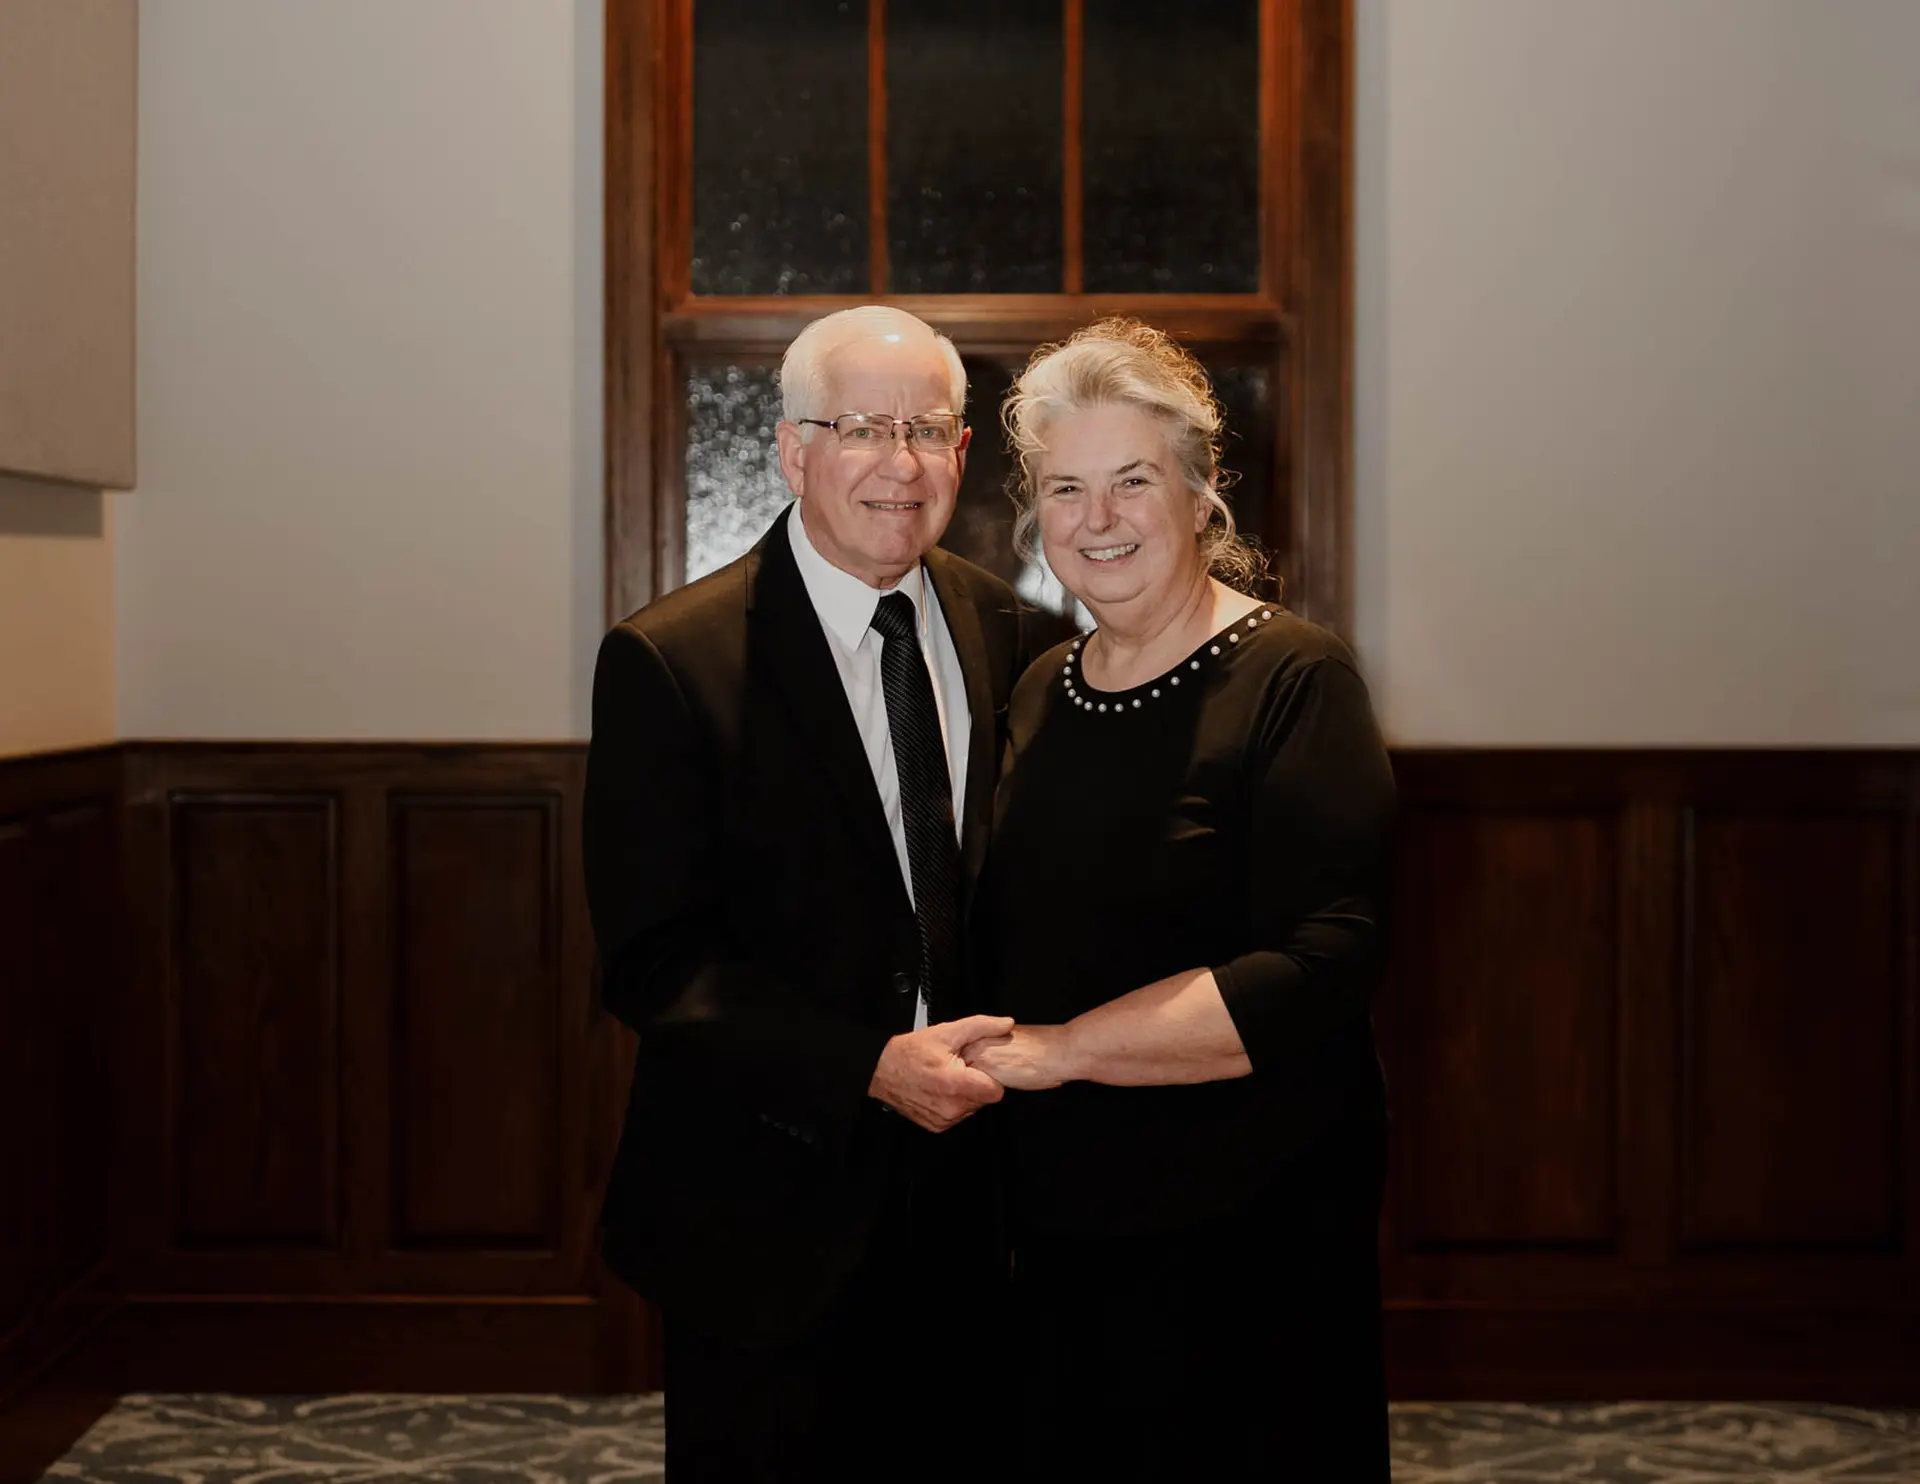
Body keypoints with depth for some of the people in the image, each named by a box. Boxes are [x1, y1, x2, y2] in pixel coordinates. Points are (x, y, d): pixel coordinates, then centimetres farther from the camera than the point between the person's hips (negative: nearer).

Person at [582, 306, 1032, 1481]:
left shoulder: (996, 627, 4)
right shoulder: (671, 662, -13)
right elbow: (653, 963, -15)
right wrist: (871, 1068, -22)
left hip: (961, 1196, 5)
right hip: (770, 1219, -5)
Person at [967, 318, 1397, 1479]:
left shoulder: (1293, 679, -11)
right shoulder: (1040, 694, 9)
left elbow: (1325, 967, -20)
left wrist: (1067, 1048, -20)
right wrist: (963, 1055, 1)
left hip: (1249, 1224, -5)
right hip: (1058, 1220, 6)